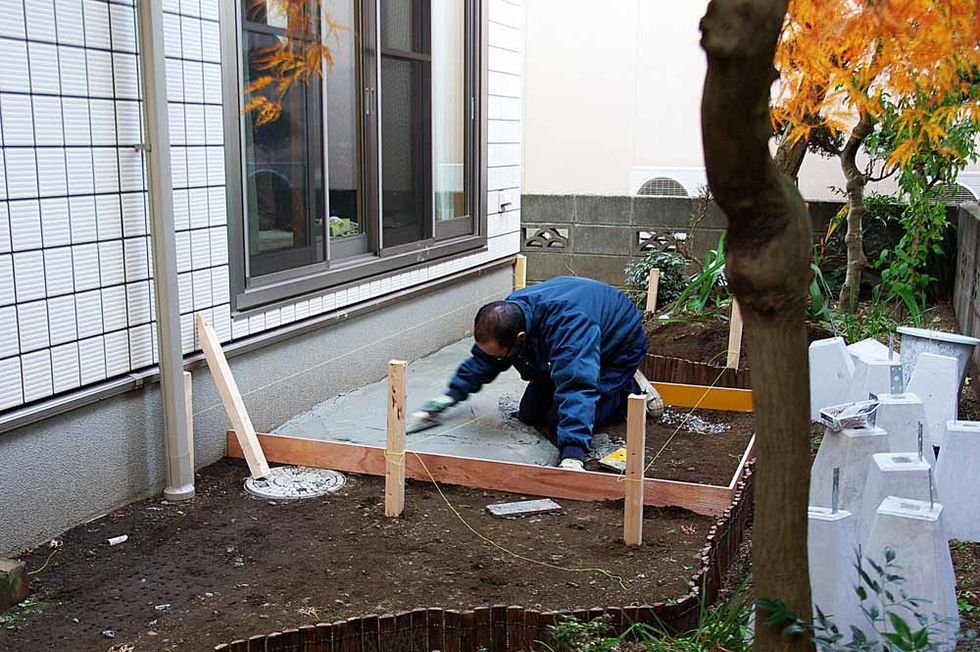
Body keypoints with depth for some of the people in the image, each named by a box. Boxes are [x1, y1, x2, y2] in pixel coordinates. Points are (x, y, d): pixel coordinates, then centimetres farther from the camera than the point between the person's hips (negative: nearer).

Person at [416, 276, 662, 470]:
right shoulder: (507, 313, -21)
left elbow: (577, 386, -53)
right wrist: (452, 395, -8)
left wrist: (572, 453, -60)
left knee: (560, 422, -17)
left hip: (619, 348, -7)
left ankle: (630, 389, 3)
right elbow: (481, 360, -1)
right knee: (529, 415, 1)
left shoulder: (567, 325, -46)